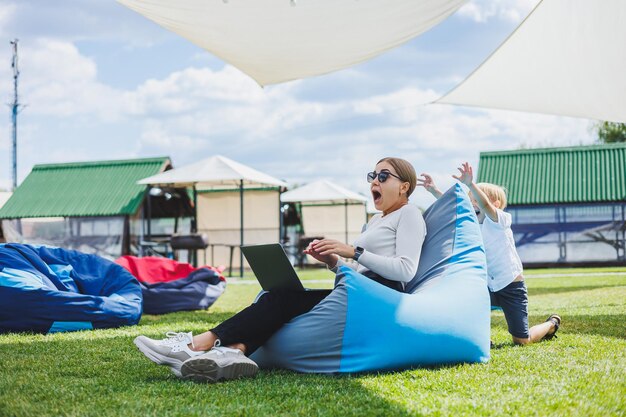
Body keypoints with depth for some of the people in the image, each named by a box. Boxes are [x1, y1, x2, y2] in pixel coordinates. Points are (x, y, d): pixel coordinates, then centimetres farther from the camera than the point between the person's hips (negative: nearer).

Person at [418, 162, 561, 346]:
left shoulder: (500, 220, -14)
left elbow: (485, 205, -35)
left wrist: (470, 184, -50)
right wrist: (433, 190, -22)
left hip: (511, 286, -6)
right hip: (489, 286, 6)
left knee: (522, 340, -1)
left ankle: (551, 324, 30)